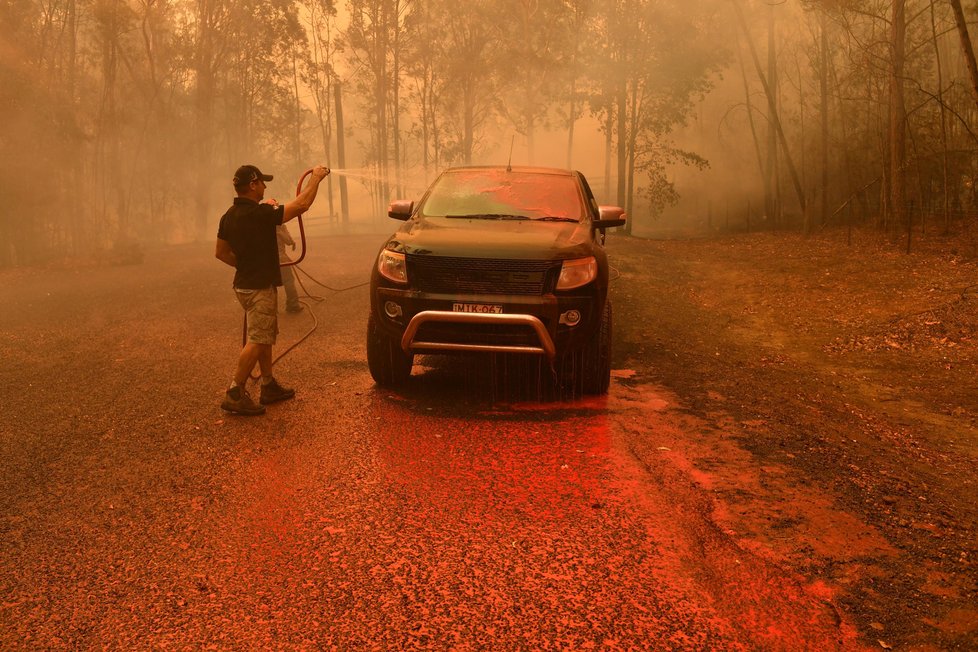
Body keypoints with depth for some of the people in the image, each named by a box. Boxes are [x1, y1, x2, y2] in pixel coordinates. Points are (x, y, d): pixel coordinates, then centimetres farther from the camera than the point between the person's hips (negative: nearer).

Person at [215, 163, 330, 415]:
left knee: (264, 336, 18)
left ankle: (269, 386, 26)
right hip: (260, 287, -10)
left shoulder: (229, 216, 7)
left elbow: (220, 252, 14)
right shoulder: (260, 213, -20)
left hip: (245, 283, 10)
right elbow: (302, 204, -20)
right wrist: (316, 177, -7)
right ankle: (235, 394, -5)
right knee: (257, 341, -7)